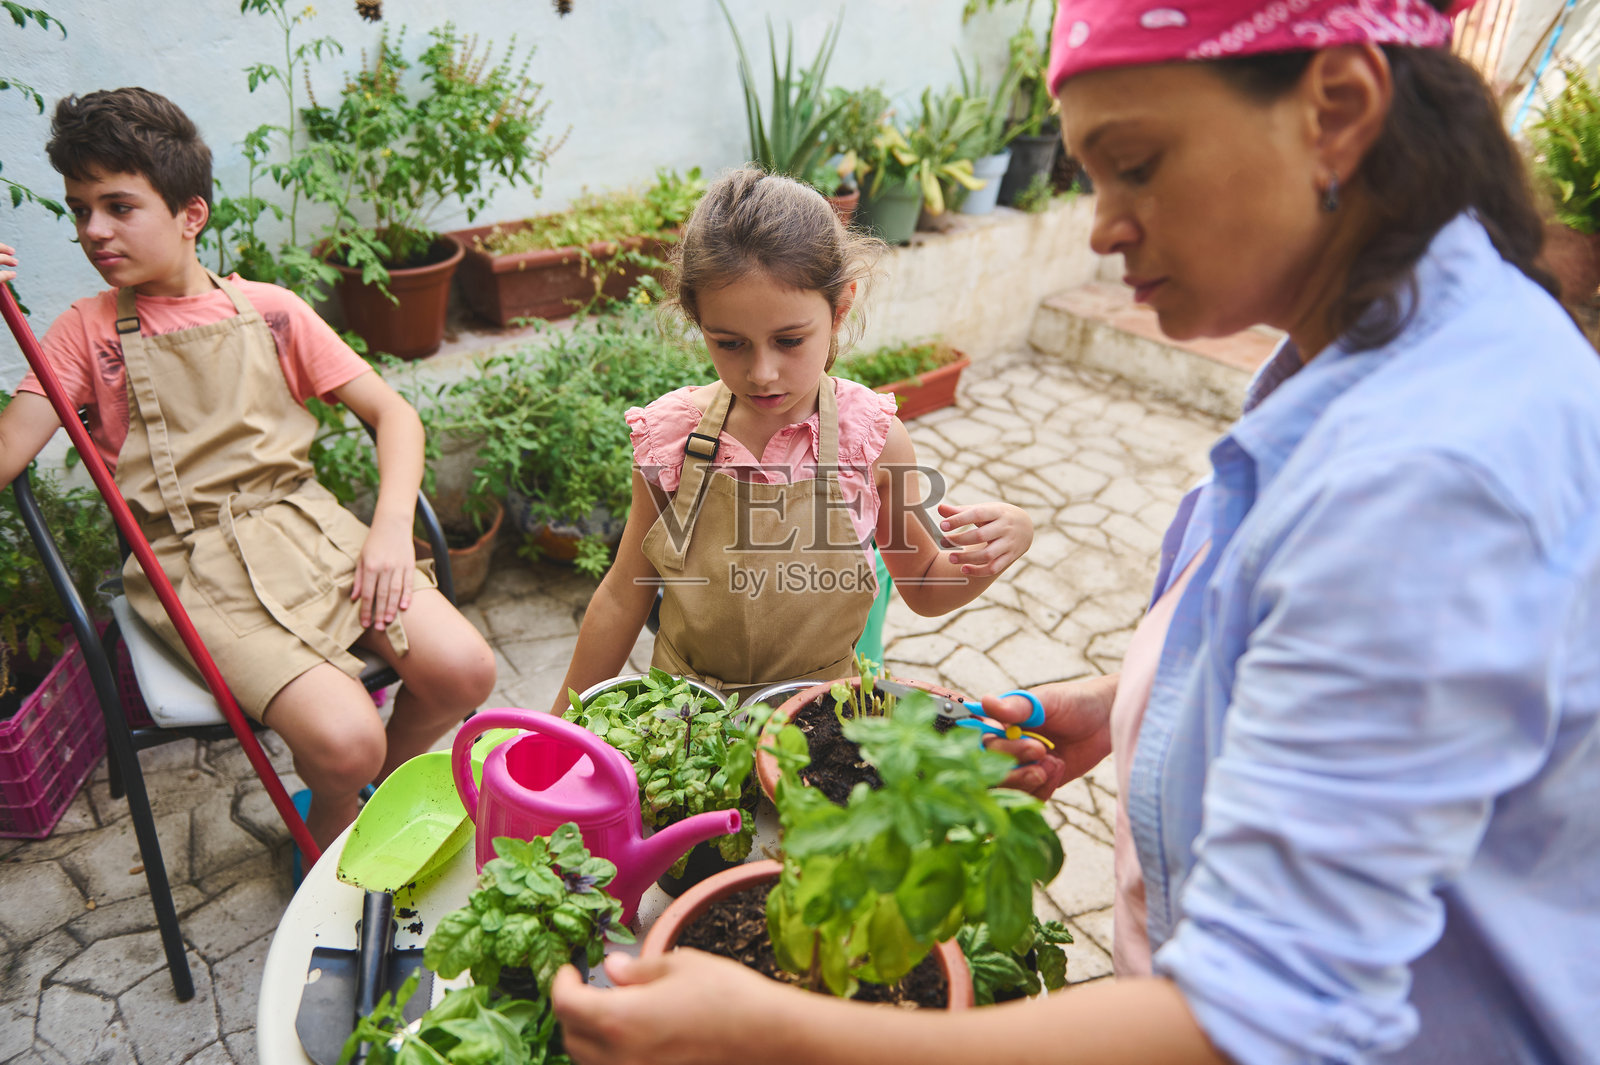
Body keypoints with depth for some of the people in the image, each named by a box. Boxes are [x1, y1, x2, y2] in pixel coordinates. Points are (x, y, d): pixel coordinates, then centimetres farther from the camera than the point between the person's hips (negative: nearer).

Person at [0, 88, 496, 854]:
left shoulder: (270, 310, 10)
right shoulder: (88, 331, 8)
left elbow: (392, 414, 6)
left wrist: (391, 526, -11)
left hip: (306, 524, 2)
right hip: (197, 564, -2)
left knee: (463, 672, -19)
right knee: (343, 740, -25)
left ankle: (380, 790, 14)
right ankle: (326, 839, 13)